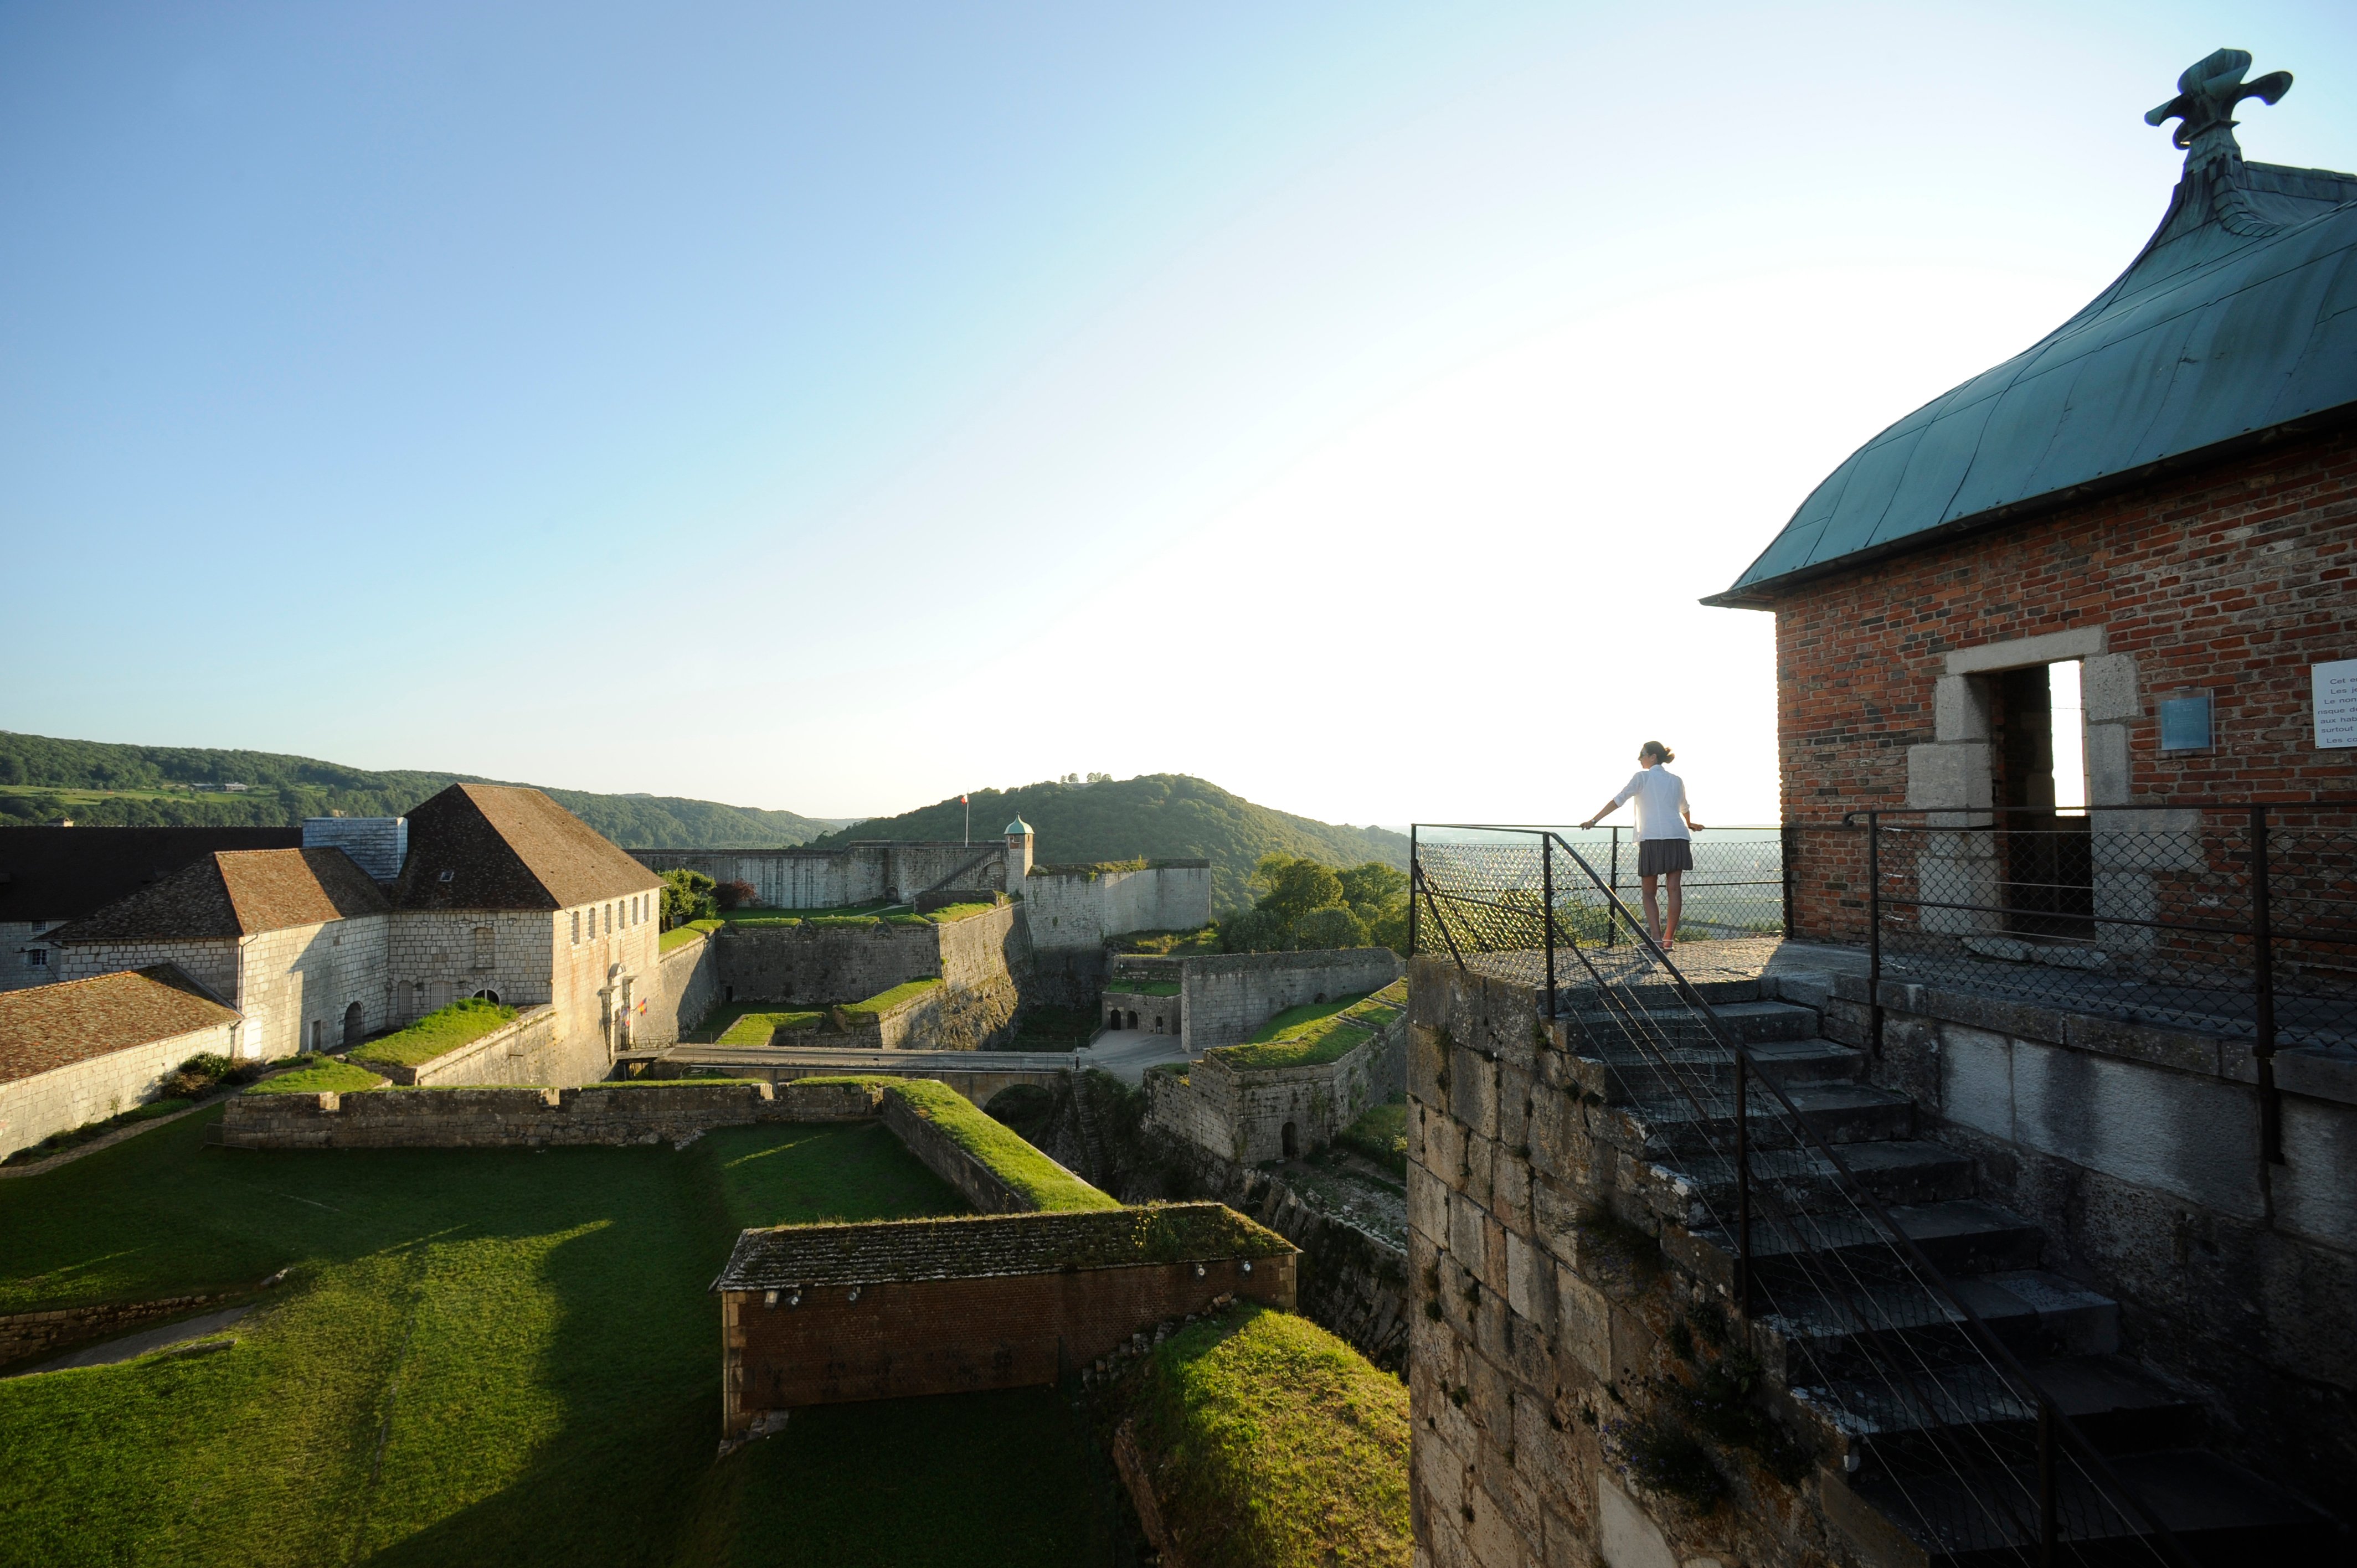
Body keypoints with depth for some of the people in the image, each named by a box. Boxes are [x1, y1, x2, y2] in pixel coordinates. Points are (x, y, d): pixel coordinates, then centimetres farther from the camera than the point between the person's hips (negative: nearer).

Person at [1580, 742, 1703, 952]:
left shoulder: (1643, 777, 2)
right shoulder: (1677, 781, 18)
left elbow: (1618, 801, -5)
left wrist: (1594, 820, -4)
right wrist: (1690, 824, 56)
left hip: (1652, 839, -4)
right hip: (1678, 838, 5)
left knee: (1648, 893, 2)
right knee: (1674, 888, 2)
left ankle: (1657, 939, -7)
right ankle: (1669, 938, 2)